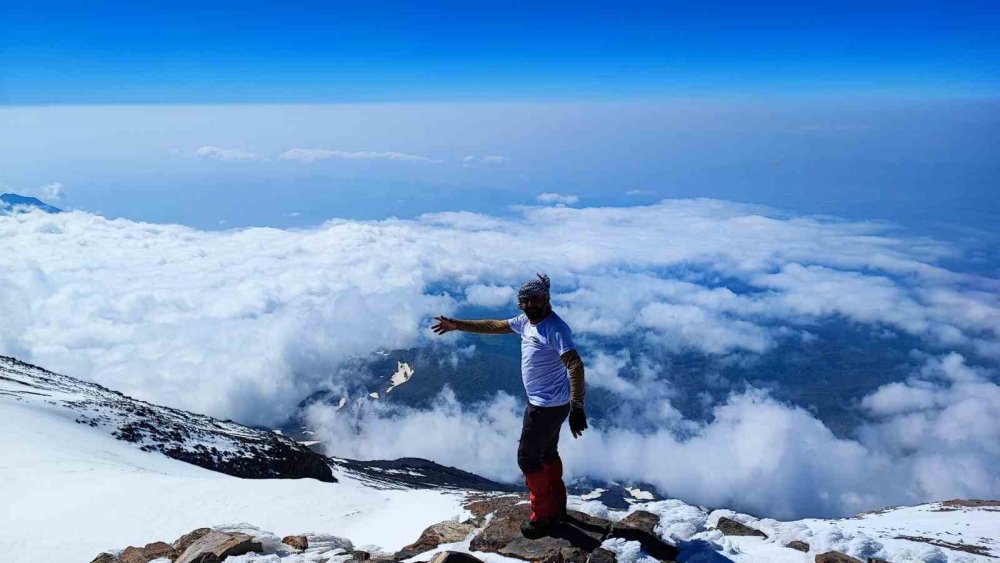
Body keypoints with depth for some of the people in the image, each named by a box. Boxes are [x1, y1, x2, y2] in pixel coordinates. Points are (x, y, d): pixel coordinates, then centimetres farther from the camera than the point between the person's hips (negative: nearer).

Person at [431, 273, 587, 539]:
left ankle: (543, 517, 16)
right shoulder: (526, 321, 3)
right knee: (548, 453, 22)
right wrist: (457, 325, 16)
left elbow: (575, 366, -34)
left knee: (527, 457, 3)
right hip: (544, 403, 9)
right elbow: (494, 326, 15)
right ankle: (557, 507, 38)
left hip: (547, 406, -9)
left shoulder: (555, 328, -25)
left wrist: (577, 408, -42)